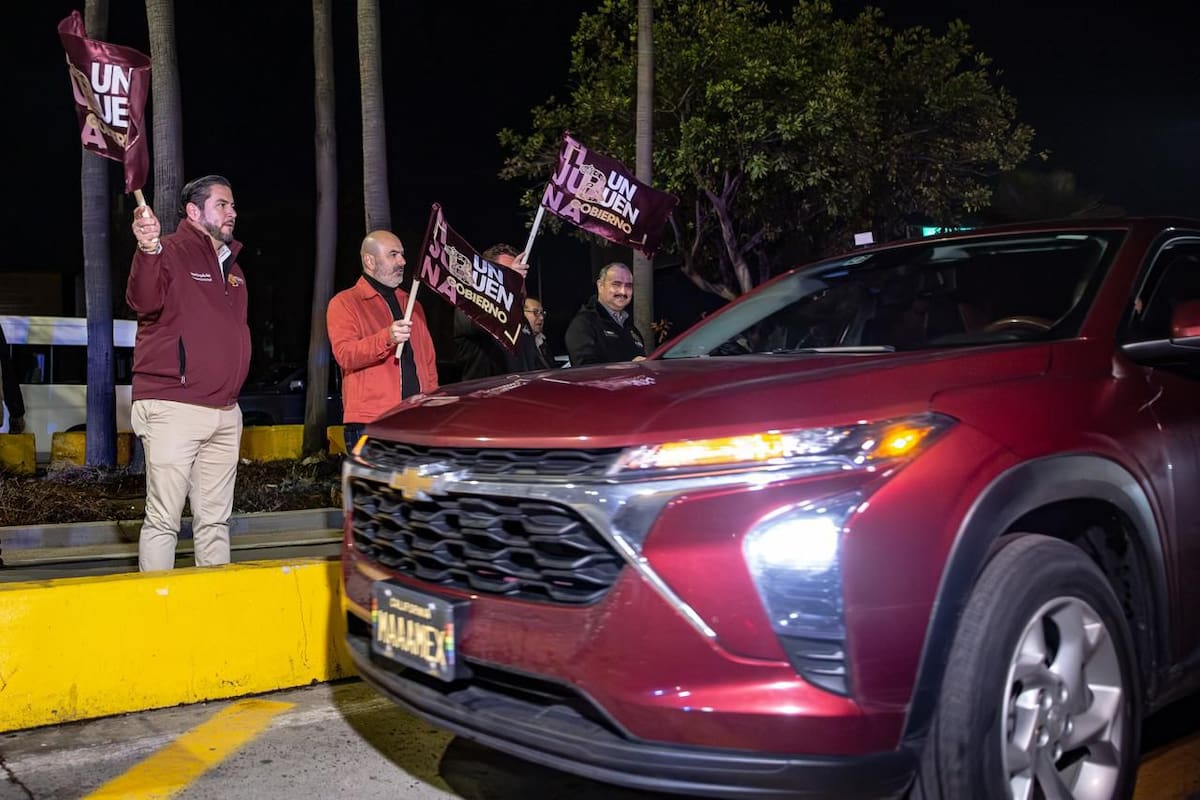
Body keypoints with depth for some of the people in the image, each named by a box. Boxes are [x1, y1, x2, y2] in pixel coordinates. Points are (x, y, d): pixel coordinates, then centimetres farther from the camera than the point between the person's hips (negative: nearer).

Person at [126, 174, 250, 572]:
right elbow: (145, 301, -24)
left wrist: (231, 391, 15)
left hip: (225, 412, 7)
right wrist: (148, 250, -43)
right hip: (173, 409, -7)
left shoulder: (232, 265, 20)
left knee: (215, 520, 12)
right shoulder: (170, 253, -4)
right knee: (164, 520, -4)